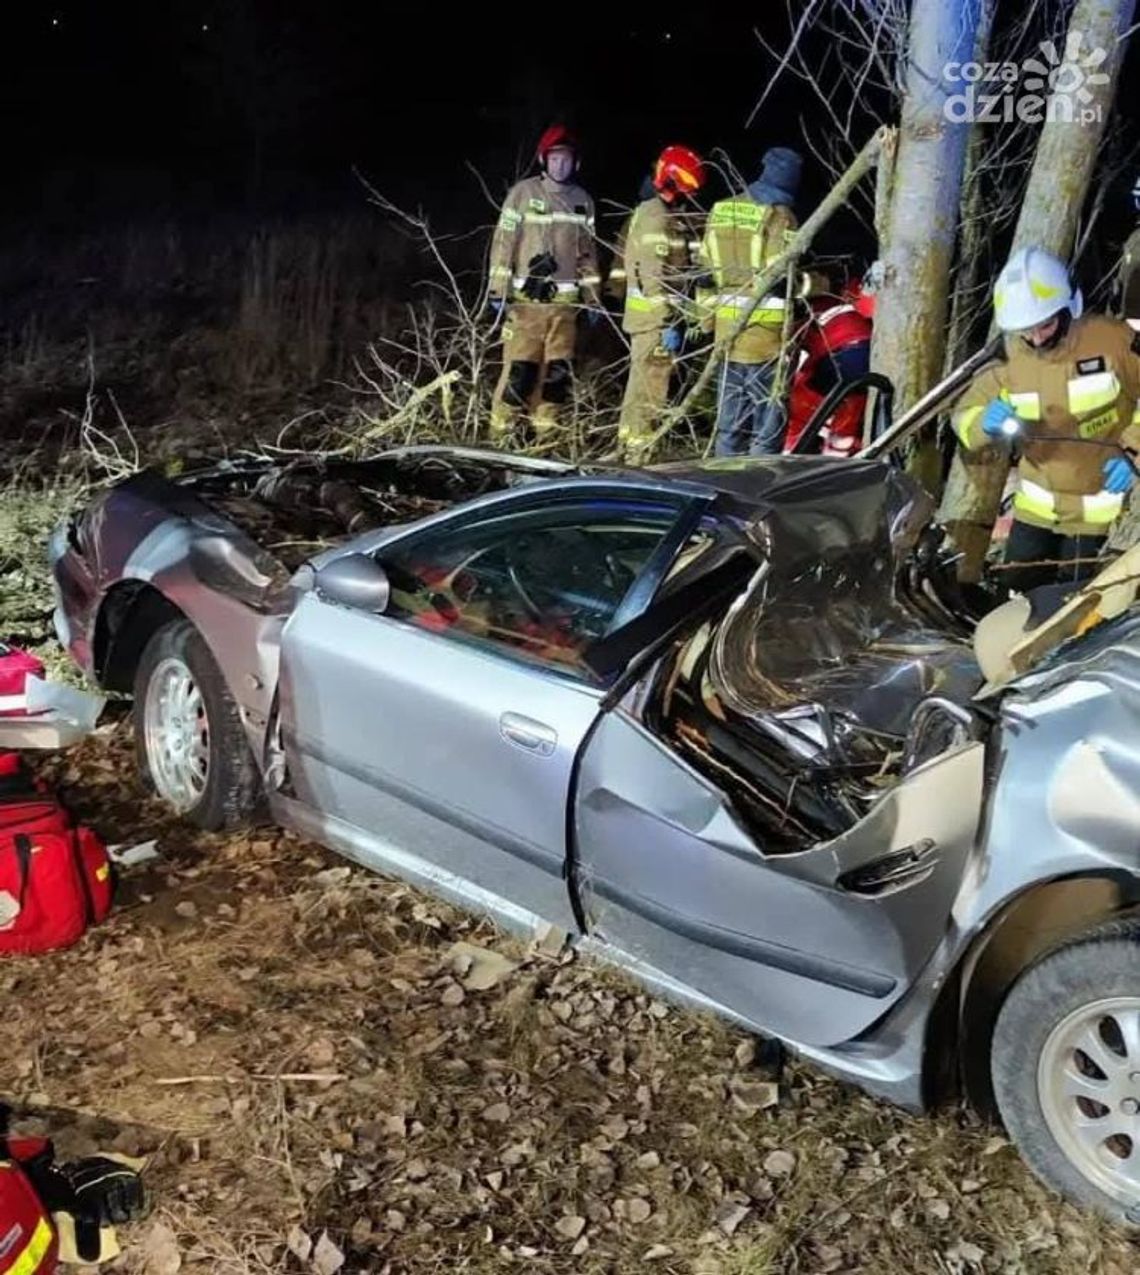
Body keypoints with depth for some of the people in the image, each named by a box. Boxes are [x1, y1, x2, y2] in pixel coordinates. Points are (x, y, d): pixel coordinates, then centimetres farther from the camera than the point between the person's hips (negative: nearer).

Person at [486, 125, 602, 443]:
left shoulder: (582, 201, 12)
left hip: (565, 301, 4)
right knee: (519, 369, -9)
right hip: (526, 299, -4)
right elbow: (503, 242, -3)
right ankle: (500, 435, -1)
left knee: (558, 373, 5)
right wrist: (497, 291, -8)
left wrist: (591, 297, 13)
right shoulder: (523, 193, -1)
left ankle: (546, 436, 14)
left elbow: (588, 252, 17)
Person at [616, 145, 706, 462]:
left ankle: (630, 441, 28)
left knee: (643, 380, 18)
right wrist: (669, 323, -24)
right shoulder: (657, 219, -15)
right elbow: (655, 277, -22)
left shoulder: (670, 215, 16)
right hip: (656, 319, -10)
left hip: (658, 317, 10)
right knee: (650, 385, -7)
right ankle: (639, 449, -3)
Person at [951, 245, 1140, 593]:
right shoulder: (1011, 361, -9)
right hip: (1037, 500, 4)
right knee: (1019, 585, 13)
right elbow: (964, 413, -3)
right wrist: (984, 423, -27)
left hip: (1096, 503, -4)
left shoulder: (1110, 340, -18)